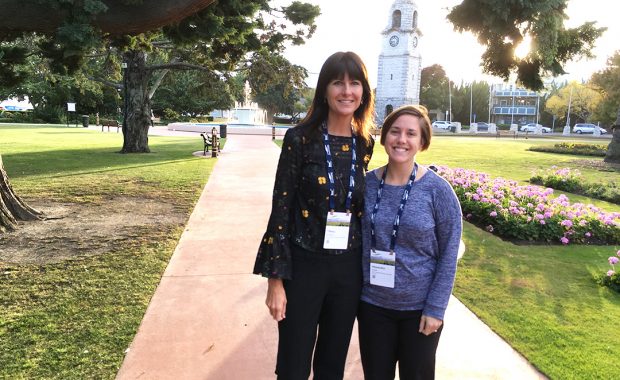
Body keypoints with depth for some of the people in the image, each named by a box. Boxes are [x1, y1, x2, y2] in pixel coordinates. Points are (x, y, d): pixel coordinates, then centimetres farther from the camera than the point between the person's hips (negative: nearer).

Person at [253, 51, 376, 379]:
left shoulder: (366, 144, 3)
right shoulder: (300, 138, -11)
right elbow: (281, 208, -10)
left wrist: (365, 269, 12)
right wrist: (275, 279, -11)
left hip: (348, 268, 4)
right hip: (303, 265, -4)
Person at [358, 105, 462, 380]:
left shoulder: (438, 189, -13)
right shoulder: (367, 183, -6)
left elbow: (449, 255, -9)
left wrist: (435, 308, -10)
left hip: (419, 307, -2)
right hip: (372, 303, 2)